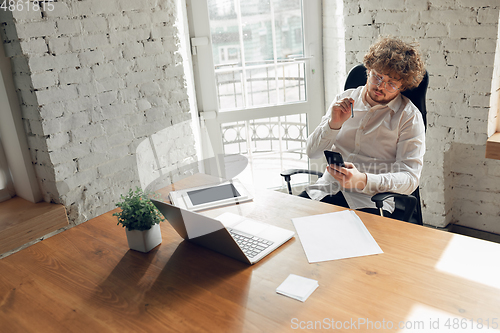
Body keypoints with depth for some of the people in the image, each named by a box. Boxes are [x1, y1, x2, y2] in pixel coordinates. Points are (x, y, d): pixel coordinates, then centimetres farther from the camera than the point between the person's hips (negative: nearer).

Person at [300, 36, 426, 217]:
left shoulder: (409, 117, 1)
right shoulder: (344, 100, 13)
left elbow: (410, 178, -8)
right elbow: (312, 151, 10)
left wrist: (363, 181, -26)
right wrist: (333, 124, -9)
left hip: (370, 202, -3)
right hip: (326, 189, 4)